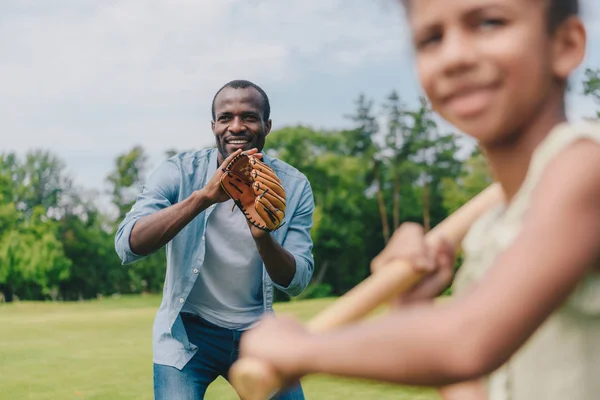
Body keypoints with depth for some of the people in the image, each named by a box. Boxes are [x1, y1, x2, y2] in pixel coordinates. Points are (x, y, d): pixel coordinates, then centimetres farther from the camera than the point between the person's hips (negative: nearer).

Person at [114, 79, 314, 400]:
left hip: (258, 332, 2)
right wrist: (203, 196, -40)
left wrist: (263, 236, -33)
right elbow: (127, 246, -27)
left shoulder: (293, 186, -9)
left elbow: (296, 282, -12)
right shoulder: (179, 172, -14)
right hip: (188, 332, -2)